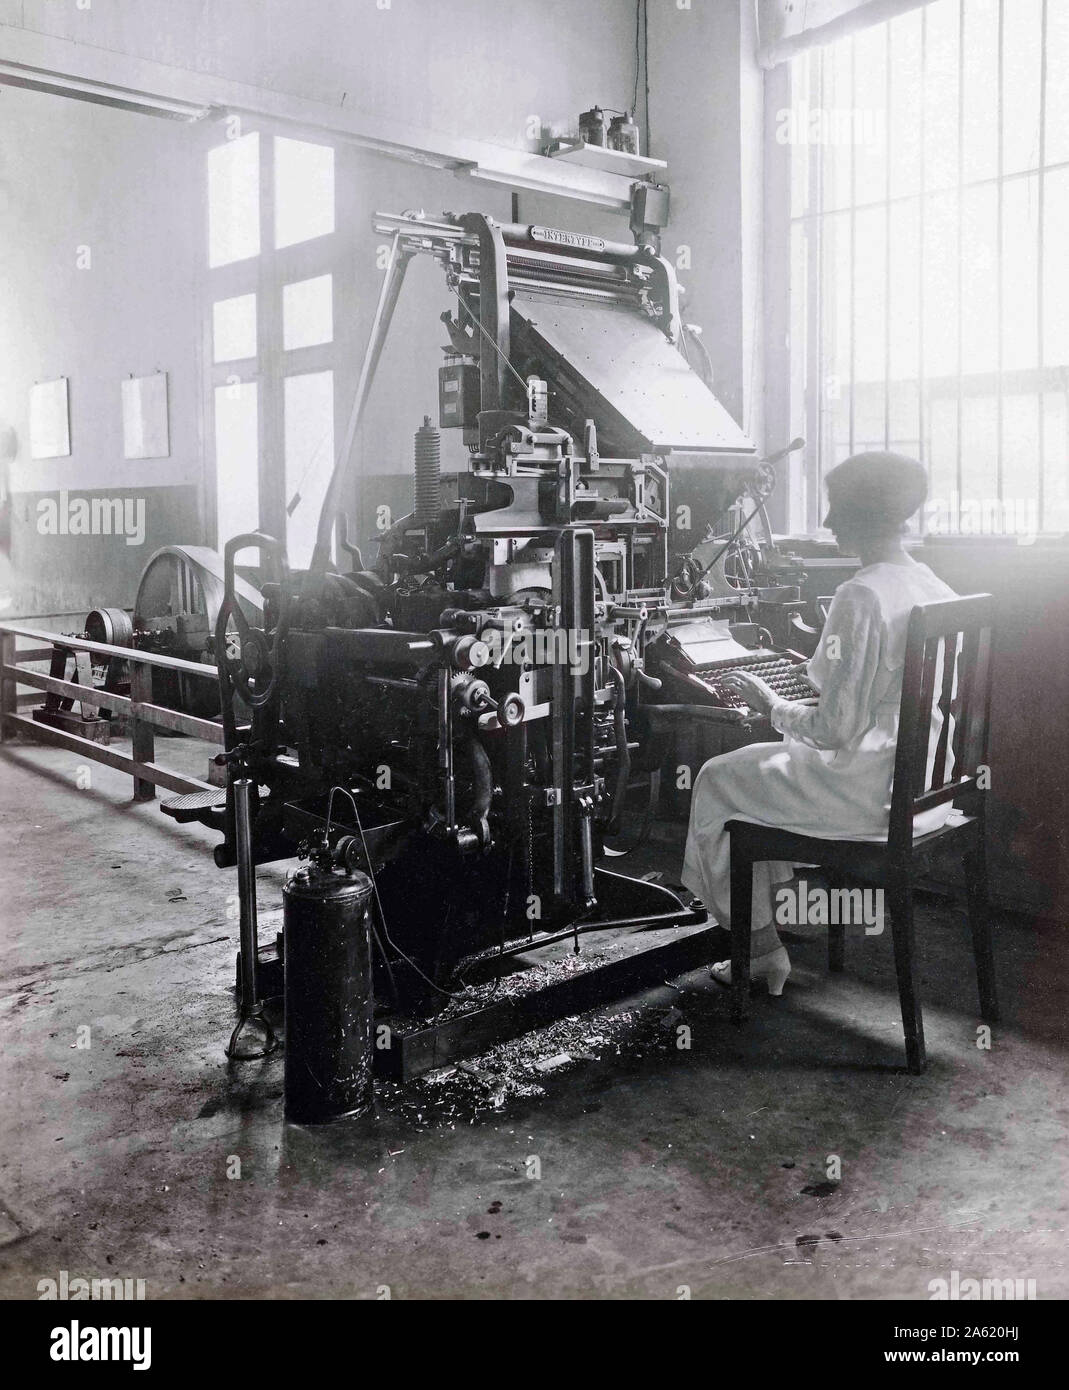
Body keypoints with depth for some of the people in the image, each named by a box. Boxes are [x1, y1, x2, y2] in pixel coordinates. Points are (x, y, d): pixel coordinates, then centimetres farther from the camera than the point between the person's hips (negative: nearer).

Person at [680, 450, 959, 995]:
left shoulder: (860, 596, -24)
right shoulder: (936, 589, 4)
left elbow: (835, 729, -24)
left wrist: (771, 705, -6)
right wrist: (822, 676, 19)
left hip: (871, 791, -9)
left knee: (716, 781, 11)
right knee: (763, 764, 28)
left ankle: (761, 948, 19)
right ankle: (776, 907, 35)